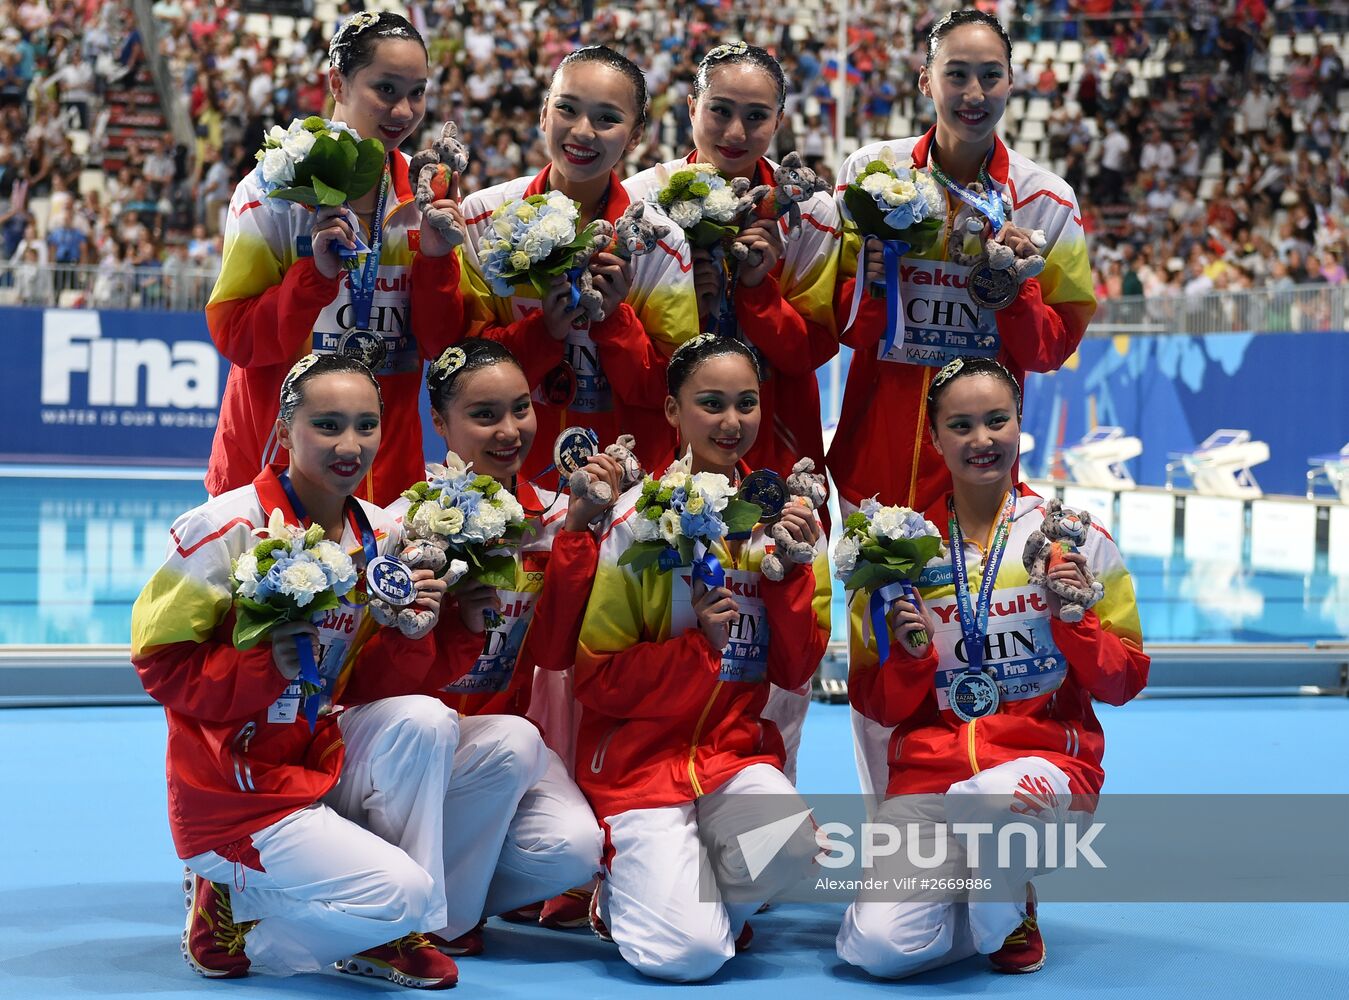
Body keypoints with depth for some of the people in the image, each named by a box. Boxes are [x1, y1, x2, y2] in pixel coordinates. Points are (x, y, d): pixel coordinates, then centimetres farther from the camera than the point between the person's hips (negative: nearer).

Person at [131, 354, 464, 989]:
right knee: (399, 891, -20)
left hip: (322, 760, 7)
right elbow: (159, 661, -15)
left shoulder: (379, 536, 3)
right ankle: (230, 913, 5)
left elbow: (358, 687, 7)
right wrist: (266, 666, -28)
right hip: (233, 792, -7)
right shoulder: (227, 527, -16)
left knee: (425, 719, -19)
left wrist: (406, 636, -11)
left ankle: (389, 933, -3)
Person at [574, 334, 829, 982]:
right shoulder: (639, 519, -10)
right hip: (639, 757, -4)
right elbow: (596, 678, -9)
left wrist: (793, 571, -10)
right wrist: (698, 645, -20)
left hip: (735, 750, 4)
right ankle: (625, 892, 14)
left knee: (790, 840, -30)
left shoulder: (781, 517, 4)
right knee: (688, 954, -21)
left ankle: (694, 898, 3)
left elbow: (796, 671, 4)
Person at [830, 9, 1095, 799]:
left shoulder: (1045, 200, 1)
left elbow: (1053, 348, 3)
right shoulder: (872, 173, 2)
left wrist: (1014, 288, -14)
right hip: (876, 455, 1)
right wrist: (869, 285, -13)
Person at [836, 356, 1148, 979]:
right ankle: (968, 889, 14)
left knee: (994, 801, -40)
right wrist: (908, 653, -12)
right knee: (879, 948, -22)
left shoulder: (1075, 539, 3)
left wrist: (1074, 619, -12)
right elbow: (875, 705, 7)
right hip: (928, 768, 1)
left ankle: (1011, 915, -3)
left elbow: (1123, 683, 4)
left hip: (1045, 755, -1)